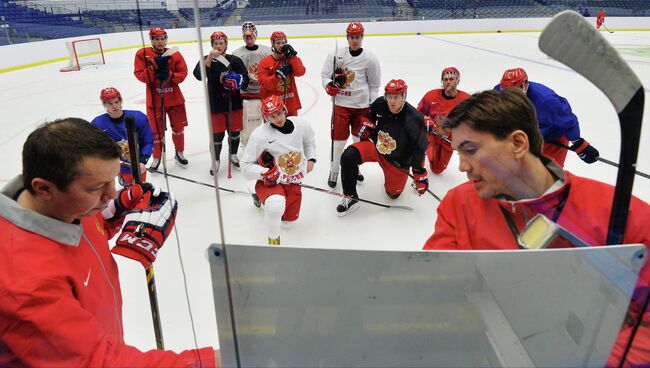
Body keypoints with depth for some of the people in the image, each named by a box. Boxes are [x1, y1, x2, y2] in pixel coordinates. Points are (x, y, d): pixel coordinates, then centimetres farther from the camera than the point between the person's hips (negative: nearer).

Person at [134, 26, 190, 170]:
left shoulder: (175, 54, -1)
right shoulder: (142, 54, -5)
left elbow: (183, 74, -6)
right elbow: (141, 76, -12)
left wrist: (169, 75, -23)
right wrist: (154, 65, -25)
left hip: (175, 98, 2)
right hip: (154, 99, -1)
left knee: (178, 127, 13)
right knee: (157, 130, 7)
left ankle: (179, 153, 34)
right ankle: (156, 157, 26)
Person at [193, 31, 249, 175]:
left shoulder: (235, 60, 0)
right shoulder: (207, 60, -3)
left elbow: (245, 81, -2)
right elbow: (198, 75, -23)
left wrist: (237, 80, -24)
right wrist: (210, 58, -31)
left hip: (234, 103, 2)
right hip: (216, 105, -2)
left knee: (234, 131, 15)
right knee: (217, 135, 3)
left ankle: (233, 155, 39)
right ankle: (216, 160, 24)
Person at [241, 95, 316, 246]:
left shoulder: (301, 125, -9)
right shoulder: (259, 135, -21)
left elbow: (309, 143, 15)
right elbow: (246, 166, -14)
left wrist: (311, 159, 0)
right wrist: (264, 172, -31)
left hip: (293, 182, 5)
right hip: (269, 181, -5)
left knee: (288, 221, 21)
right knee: (276, 205, -40)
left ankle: (262, 199, 49)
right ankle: (273, 240, -10)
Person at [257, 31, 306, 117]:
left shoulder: (292, 59, 5)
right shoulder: (264, 62, -4)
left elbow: (300, 72, -12)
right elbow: (264, 84, -13)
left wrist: (292, 55, -16)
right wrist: (277, 75, -27)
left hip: (290, 103, 3)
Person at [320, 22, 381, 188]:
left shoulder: (370, 59, -1)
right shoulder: (336, 54, -2)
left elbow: (374, 85, 6)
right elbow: (325, 74, 6)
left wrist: (372, 108, 3)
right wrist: (328, 86, -16)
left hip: (362, 106, 1)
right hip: (341, 104, -1)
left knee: (360, 139, 13)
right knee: (339, 140, 0)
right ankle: (334, 171, 19)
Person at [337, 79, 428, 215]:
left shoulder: (414, 118, -26)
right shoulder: (379, 104, -14)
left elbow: (419, 148, -19)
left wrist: (420, 174, -17)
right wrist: (367, 125, -5)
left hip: (397, 160, -2)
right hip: (376, 145, 3)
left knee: (393, 193, 7)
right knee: (348, 156, -22)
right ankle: (350, 197, -6)